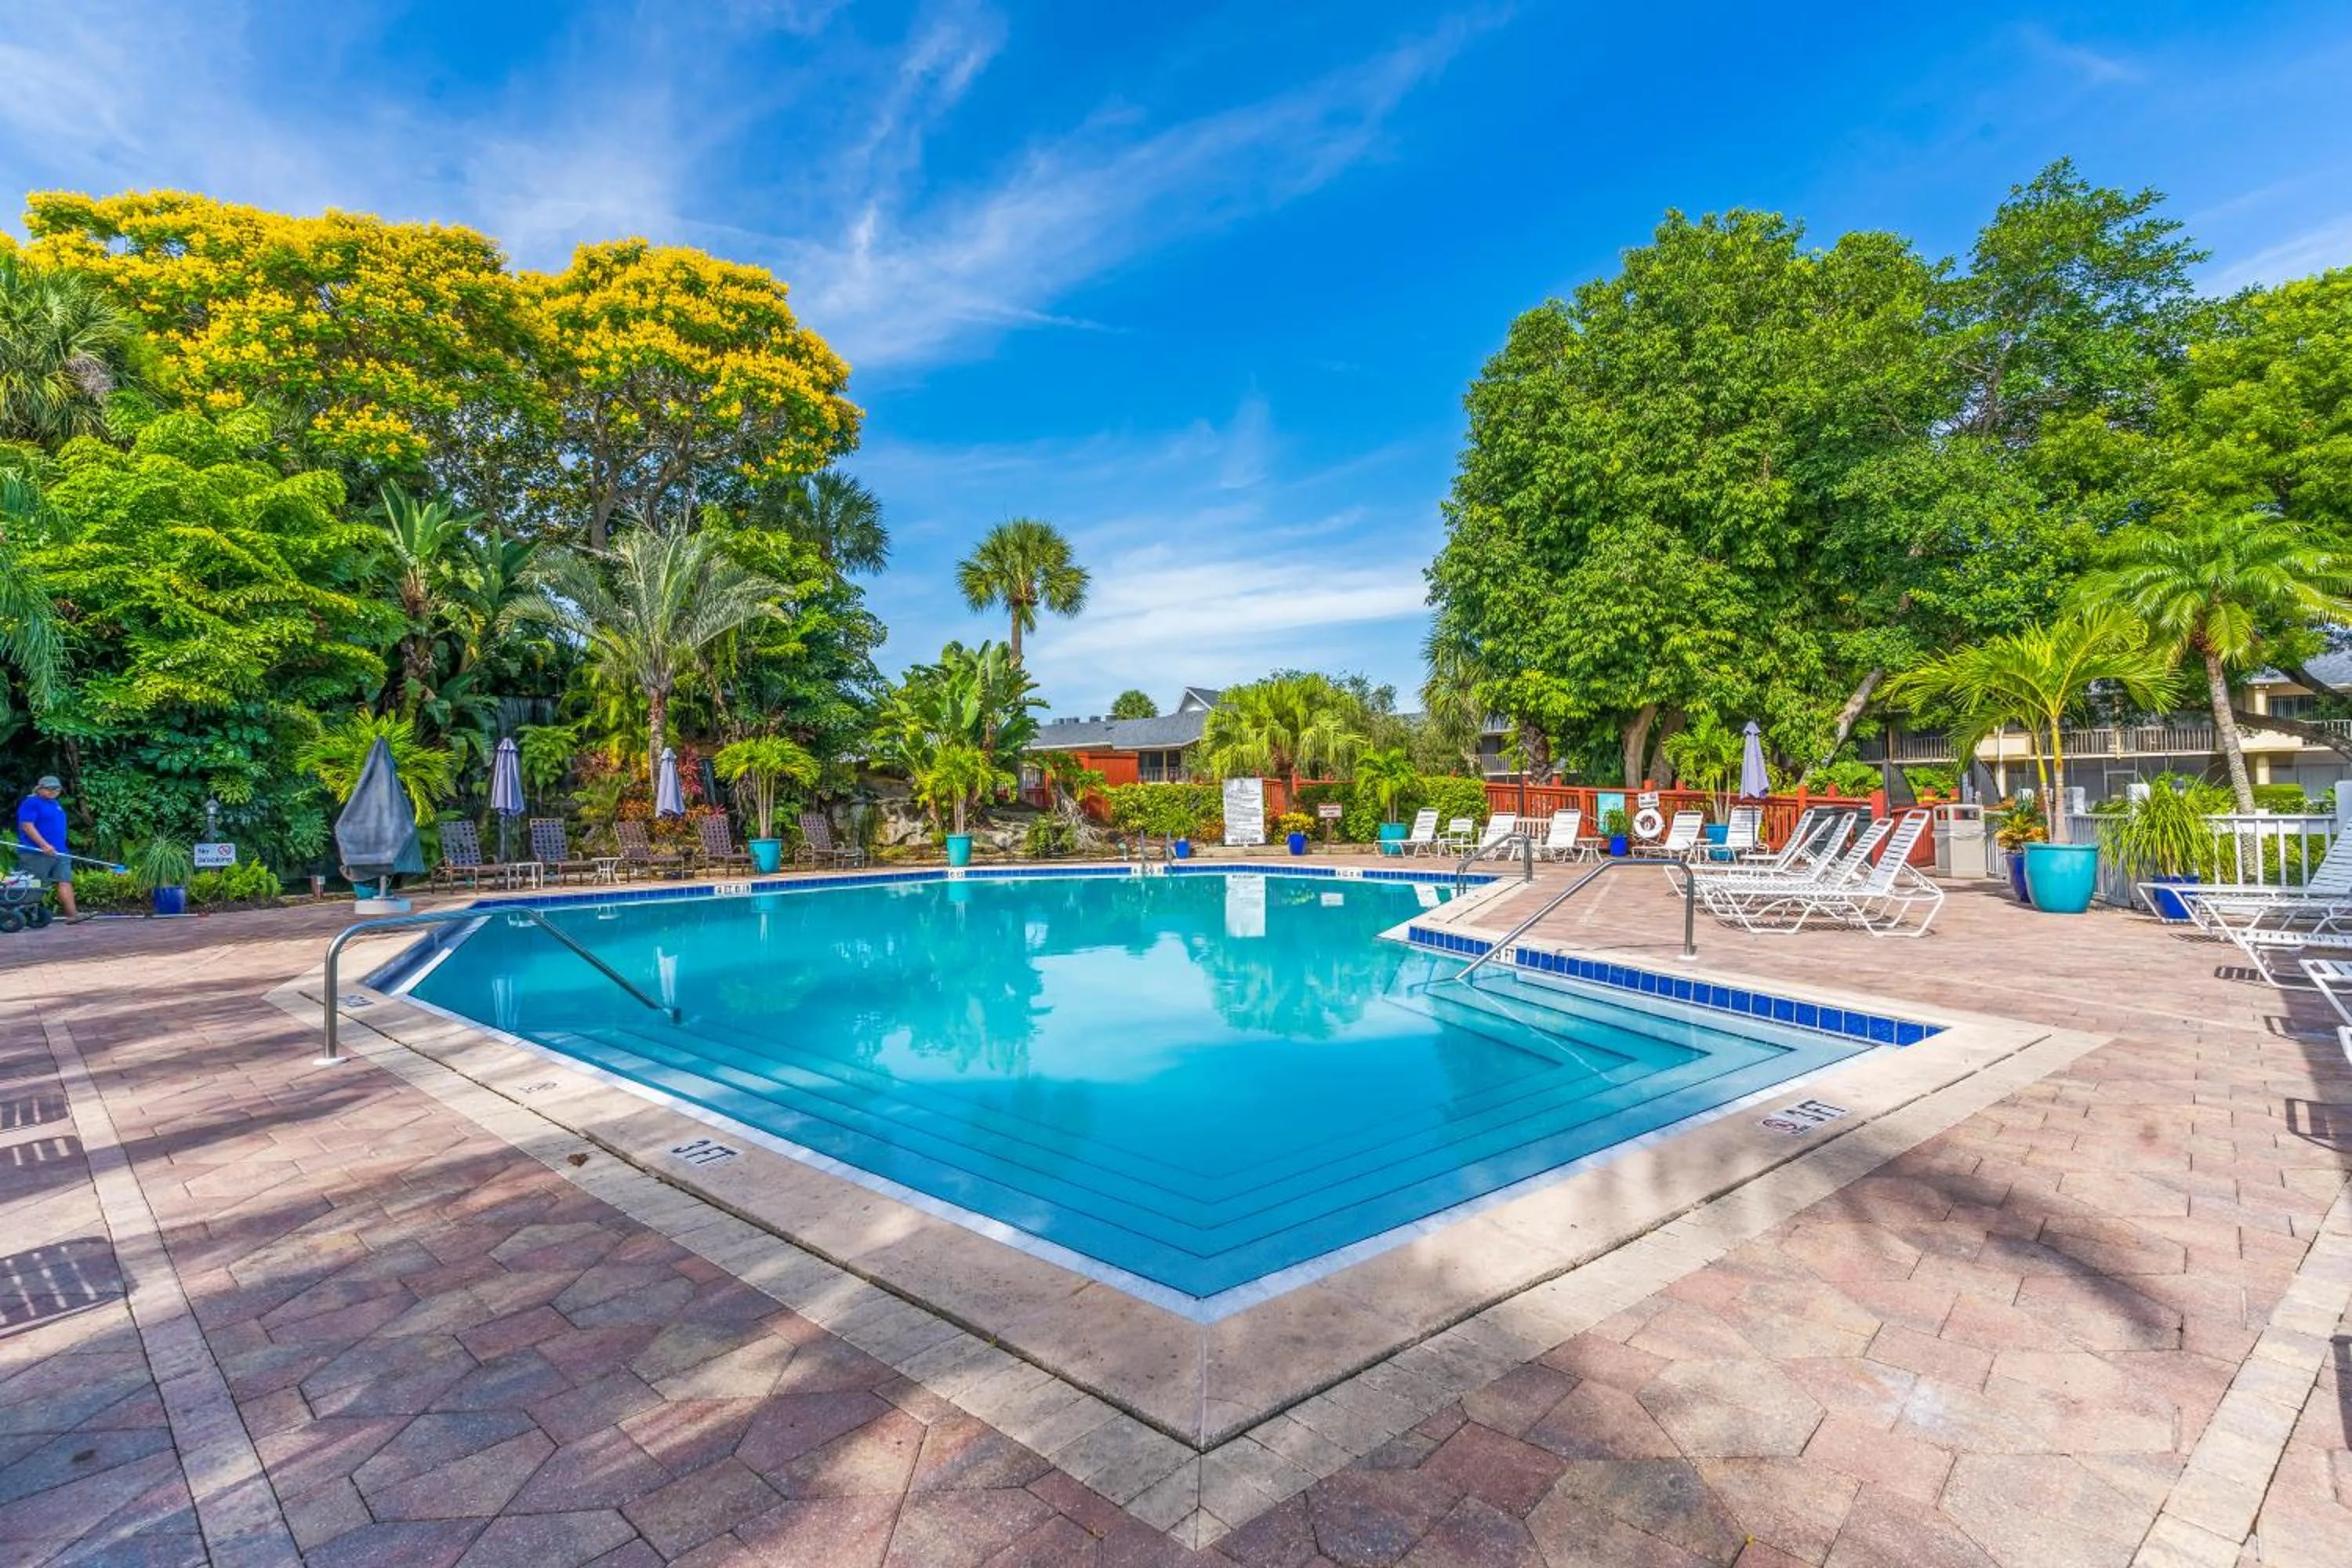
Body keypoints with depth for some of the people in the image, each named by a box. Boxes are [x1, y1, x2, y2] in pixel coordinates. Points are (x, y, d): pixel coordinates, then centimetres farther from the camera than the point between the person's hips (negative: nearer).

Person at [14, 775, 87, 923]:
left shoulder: (55, 804, 19)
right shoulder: (31, 803, -7)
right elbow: (27, 826, -16)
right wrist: (44, 845, -23)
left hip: (59, 852, 8)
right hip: (36, 854, -8)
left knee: (65, 882, -2)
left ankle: (72, 914, -8)